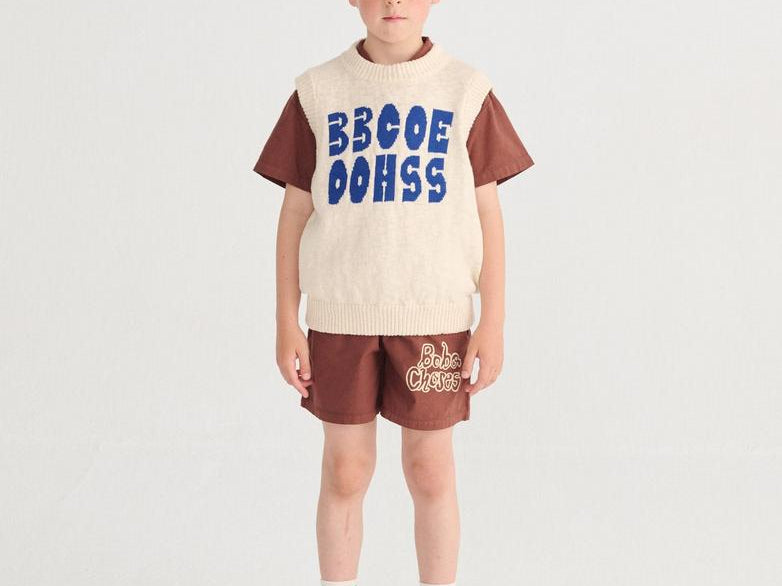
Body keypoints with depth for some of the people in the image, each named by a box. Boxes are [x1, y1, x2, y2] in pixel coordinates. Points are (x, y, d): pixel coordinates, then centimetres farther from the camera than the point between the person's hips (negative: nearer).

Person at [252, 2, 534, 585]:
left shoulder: (466, 91, -1)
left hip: (434, 314, -1)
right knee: (345, 474, 9)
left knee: (430, 473, 7)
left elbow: (487, 213, 1)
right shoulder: (318, 92, 1)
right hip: (339, 315, 1)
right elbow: (296, 213, 4)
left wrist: (493, 323, -2)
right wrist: (287, 323, 1)